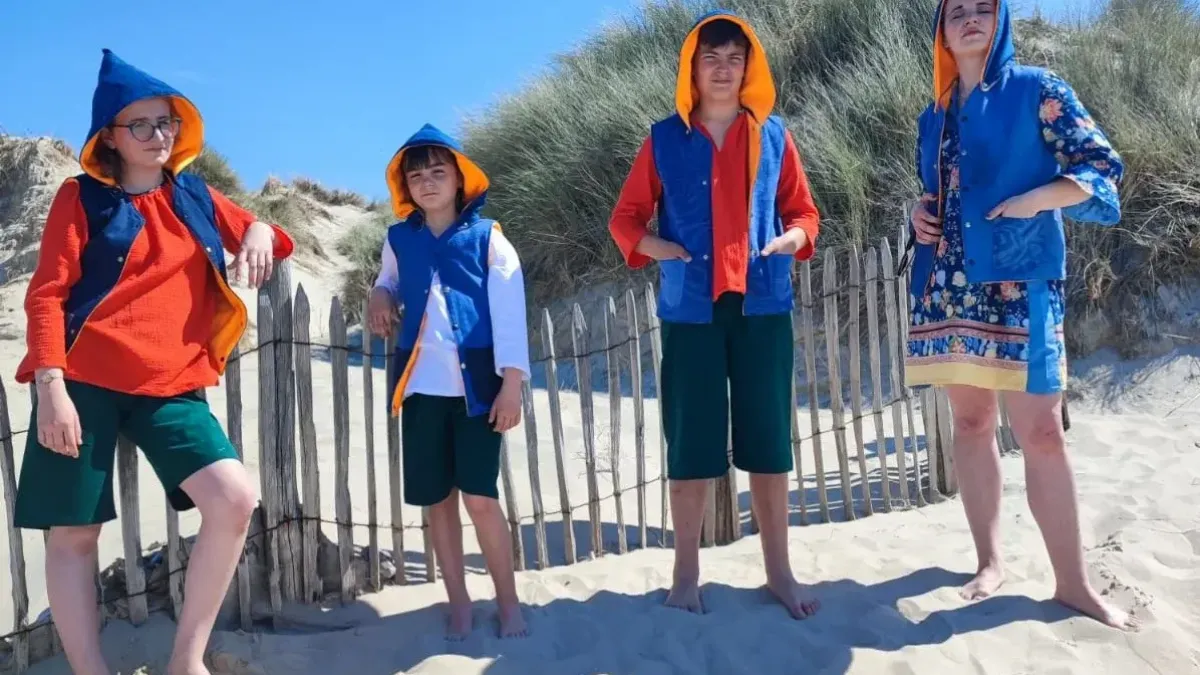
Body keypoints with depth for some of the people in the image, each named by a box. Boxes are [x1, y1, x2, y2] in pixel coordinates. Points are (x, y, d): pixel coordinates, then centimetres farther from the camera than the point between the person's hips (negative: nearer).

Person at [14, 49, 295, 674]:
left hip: (170, 387, 3)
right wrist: (50, 386, -15)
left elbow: (254, 229, 26)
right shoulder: (82, 196, 5)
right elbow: (47, 293, -2)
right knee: (73, 534, 0)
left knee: (235, 500, -15)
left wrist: (259, 237, -1)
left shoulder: (195, 196, 15)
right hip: (85, 384, -2)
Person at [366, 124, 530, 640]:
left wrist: (512, 383, -12)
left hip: (476, 384, -3)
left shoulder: (487, 237, -1)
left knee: (480, 497, -6)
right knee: (438, 499, 7)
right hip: (421, 384, 4)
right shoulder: (399, 240, 10)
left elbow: (509, 311, -5)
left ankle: (508, 602, 10)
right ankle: (458, 603, 20)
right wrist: (379, 297, 3)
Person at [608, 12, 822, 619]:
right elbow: (624, 217, 9)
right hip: (690, 310, -1)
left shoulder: (772, 135, 9)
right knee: (690, 445, 2)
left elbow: (803, 210, 15)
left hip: (763, 306, 1)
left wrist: (792, 239, -7)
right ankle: (686, 575, 15)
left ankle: (779, 571, 17)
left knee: (768, 441, 5)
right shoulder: (665, 139, 5)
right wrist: (657, 246, -10)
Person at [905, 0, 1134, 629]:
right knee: (971, 423, 8)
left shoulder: (1035, 90, 2)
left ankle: (1072, 581, 3)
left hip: (1019, 284, -5)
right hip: (947, 287, 5)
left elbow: (1100, 164, -2)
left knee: (1042, 431, -7)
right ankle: (990, 558, 19)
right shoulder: (935, 116, 16)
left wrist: (1035, 200, -17)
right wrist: (921, 214, 4)